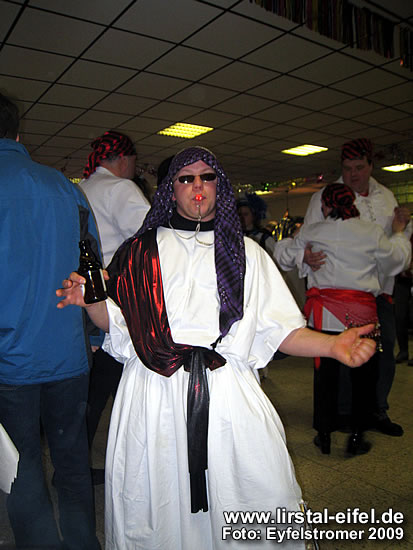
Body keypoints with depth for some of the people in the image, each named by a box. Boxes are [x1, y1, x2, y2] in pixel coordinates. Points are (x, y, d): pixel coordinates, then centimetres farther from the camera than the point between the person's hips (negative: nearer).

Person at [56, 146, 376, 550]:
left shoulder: (246, 253, 13)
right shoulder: (143, 250, 12)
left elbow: (279, 330, 6)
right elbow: (116, 320, 11)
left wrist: (332, 345, -9)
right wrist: (89, 301, -9)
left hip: (229, 394, 1)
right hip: (155, 392, 0)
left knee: (267, 502, -3)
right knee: (154, 507, 5)